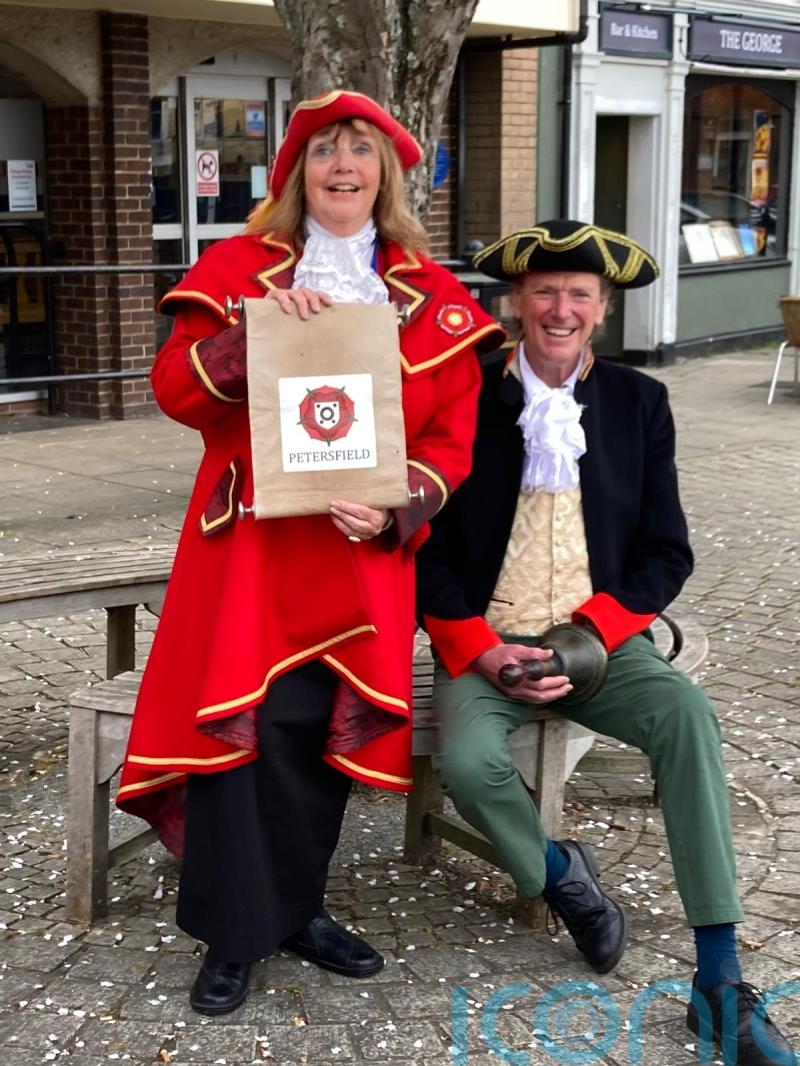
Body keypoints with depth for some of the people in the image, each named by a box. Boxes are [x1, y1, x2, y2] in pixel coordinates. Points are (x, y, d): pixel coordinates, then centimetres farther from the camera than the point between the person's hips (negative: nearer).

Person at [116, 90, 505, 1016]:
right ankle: (233, 933, 3)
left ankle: (295, 907, 18)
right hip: (251, 541, -1)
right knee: (240, 719, -12)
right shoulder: (238, 269, 5)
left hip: (364, 550, 2)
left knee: (325, 725, -2)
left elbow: (452, 435, 4)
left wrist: (396, 510, -14)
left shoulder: (433, 296, 8)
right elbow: (175, 390, -4)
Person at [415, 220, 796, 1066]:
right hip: (485, 644, -1)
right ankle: (559, 872, 6)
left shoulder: (640, 402, 4)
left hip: (600, 638, 1)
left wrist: (588, 635, -13)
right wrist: (480, 647, -13)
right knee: (468, 760, -30)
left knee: (687, 712, -29)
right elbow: (427, 545, 0)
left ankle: (719, 983, -21)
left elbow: (667, 552, 2)